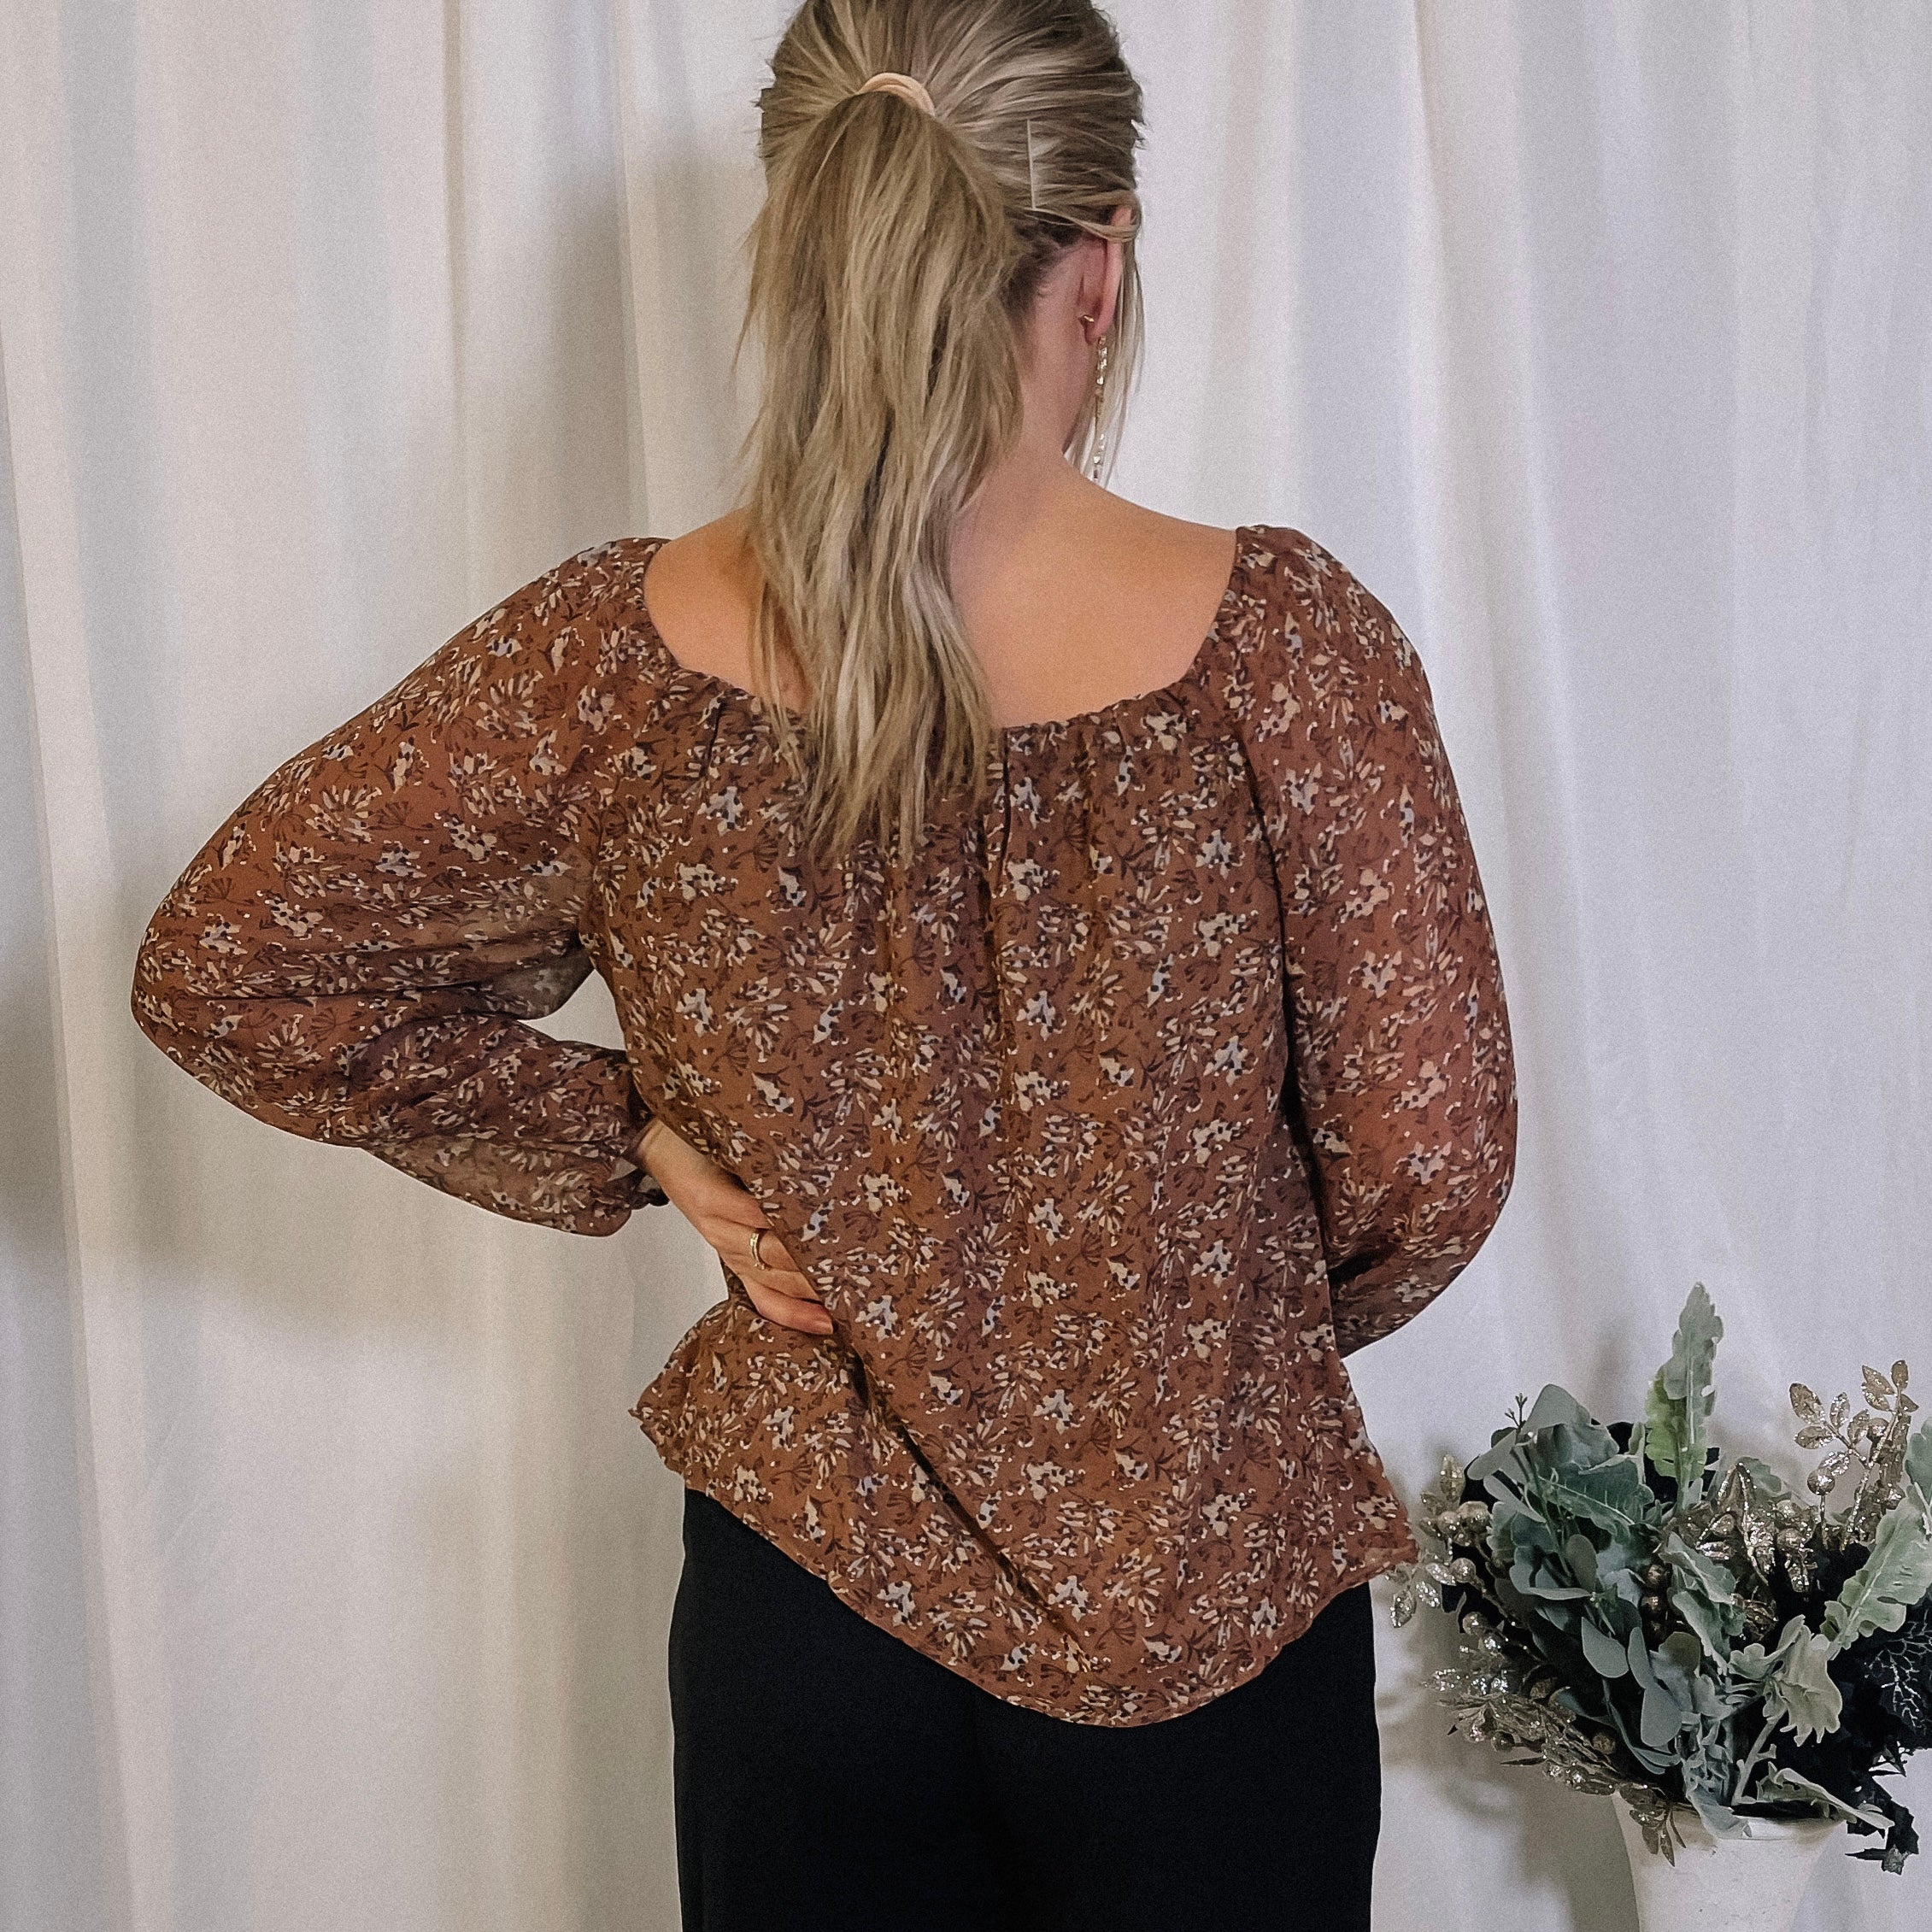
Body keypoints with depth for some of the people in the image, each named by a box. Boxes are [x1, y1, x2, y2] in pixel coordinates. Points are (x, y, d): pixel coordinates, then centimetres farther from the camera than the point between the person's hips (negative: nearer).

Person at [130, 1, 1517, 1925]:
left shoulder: (614, 661, -12)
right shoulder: (1281, 639, -18)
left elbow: (222, 966, -3)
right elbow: (1428, 1163, -13)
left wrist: (633, 1139, 0)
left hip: (810, 1604, 2)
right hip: (1218, 1619, -1)